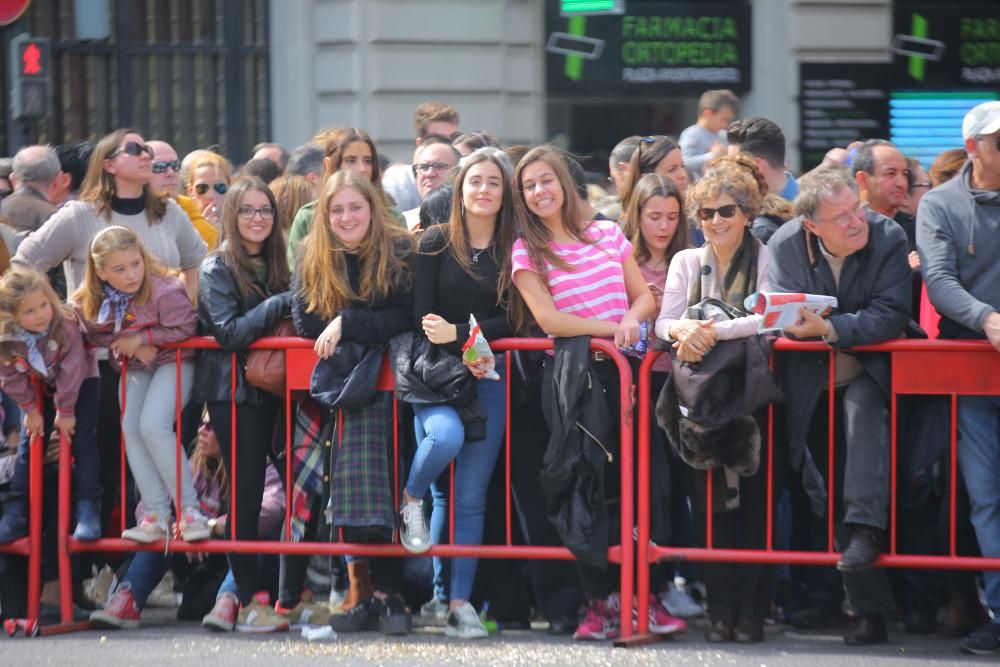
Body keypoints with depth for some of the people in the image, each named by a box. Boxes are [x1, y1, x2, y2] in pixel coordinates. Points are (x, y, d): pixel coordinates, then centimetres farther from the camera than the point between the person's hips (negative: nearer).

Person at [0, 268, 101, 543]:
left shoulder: (65, 327, -34)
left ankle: (88, 509, -9)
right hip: (42, 390, 3)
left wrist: (65, 411, -22)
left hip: (80, 384, -3)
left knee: (84, 443, -12)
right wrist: (30, 410, -9)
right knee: (28, 446, 3)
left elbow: (71, 372, -28)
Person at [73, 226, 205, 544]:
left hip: (172, 362, -6)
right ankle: (156, 515, -4)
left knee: (153, 427, -21)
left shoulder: (165, 291, -27)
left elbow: (184, 329, -24)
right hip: (132, 368, 6)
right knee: (130, 430, -7)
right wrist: (129, 346, -17)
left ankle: (189, 510, -14)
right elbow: (95, 335, 0)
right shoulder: (90, 302, -10)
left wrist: (140, 338, -22)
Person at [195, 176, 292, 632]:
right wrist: (281, 305, -19)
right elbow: (229, 333, -16)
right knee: (246, 493, -7)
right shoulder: (217, 270, -4)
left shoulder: (275, 265, 14)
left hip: (272, 388, 6)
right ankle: (250, 602, -5)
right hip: (233, 390, -6)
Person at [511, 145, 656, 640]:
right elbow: (548, 319, -7)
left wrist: (632, 320, -11)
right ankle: (600, 599, -1)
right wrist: (610, 329, -15)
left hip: (623, 364, 2)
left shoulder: (607, 234, 12)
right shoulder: (526, 252, 5)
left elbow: (645, 297, 11)